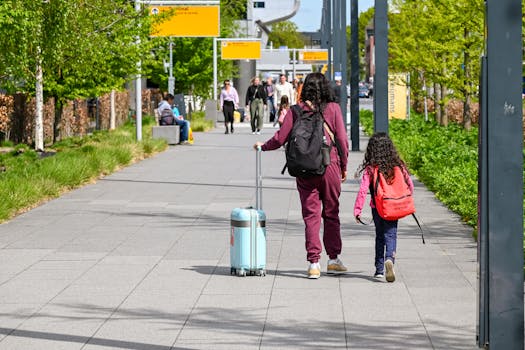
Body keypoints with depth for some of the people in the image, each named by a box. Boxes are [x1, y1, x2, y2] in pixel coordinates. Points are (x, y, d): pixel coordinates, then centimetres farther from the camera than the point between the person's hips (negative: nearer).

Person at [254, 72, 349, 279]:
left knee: (311, 216, 3)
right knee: (331, 214, 12)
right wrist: (344, 167, 10)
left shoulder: (296, 110, -1)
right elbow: (342, 140, -2)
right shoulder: (333, 109, -1)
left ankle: (313, 263, -2)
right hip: (330, 167, 0)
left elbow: (280, 138, -1)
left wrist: (263, 146, 18)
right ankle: (333, 260, 16)